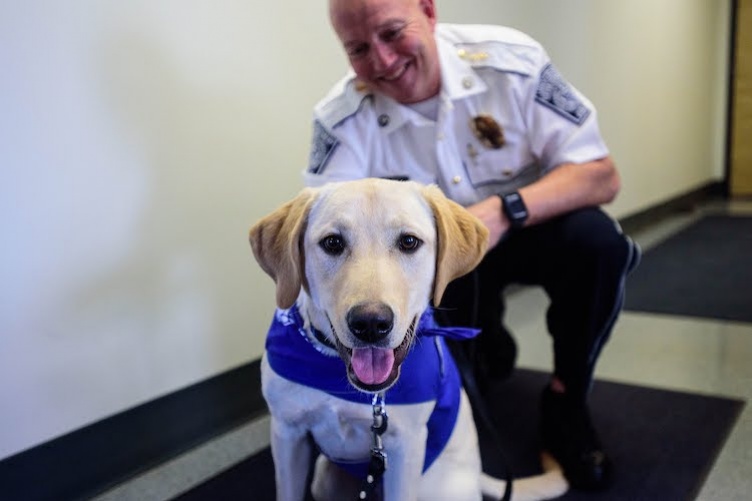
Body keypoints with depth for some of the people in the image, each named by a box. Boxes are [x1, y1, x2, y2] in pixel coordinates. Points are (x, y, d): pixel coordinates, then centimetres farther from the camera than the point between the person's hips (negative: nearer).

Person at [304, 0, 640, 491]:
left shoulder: (510, 60, -22)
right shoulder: (344, 118, -18)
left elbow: (602, 175, -21)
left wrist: (505, 210, -37)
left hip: (526, 225, -1)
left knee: (596, 239, -31)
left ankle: (566, 401, -6)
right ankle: (485, 337, 16)